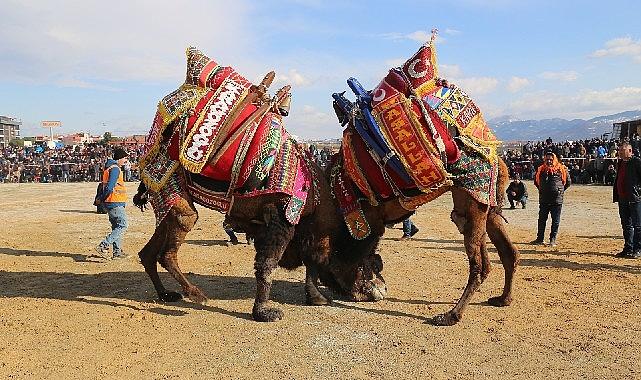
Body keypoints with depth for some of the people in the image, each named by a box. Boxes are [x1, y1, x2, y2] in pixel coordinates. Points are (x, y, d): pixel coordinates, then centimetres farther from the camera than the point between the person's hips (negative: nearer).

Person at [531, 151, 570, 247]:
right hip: (544, 199, 2)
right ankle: (540, 238, 17)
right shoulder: (540, 170, 3)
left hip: (557, 200, -2)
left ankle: (553, 239, 11)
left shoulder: (561, 169, -2)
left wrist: (560, 191, 7)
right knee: (542, 219, 8)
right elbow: (536, 182, 19)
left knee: (555, 221, 3)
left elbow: (568, 182, 9)